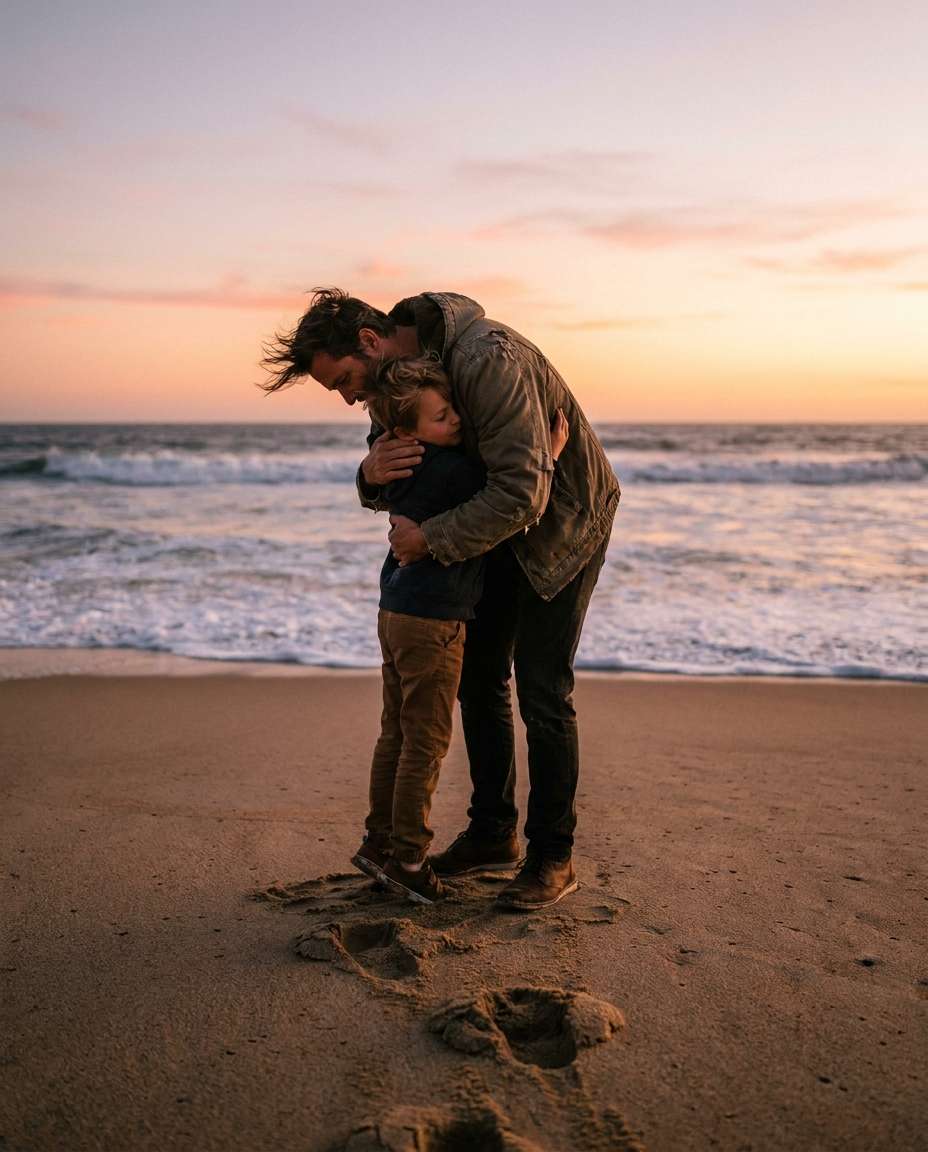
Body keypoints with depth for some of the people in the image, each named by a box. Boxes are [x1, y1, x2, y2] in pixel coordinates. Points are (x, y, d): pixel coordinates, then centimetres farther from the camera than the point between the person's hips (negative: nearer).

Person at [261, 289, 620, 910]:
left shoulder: (488, 360, -34)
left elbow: (523, 491, -38)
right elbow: (394, 488, -1)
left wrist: (430, 539, -30)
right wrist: (372, 475, -26)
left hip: (565, 521, -8)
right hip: (501, 522, 8)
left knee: (543, 692, -8)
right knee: (480, 678, 9)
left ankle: (553, 858, 6)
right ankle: (493, 834, 22)